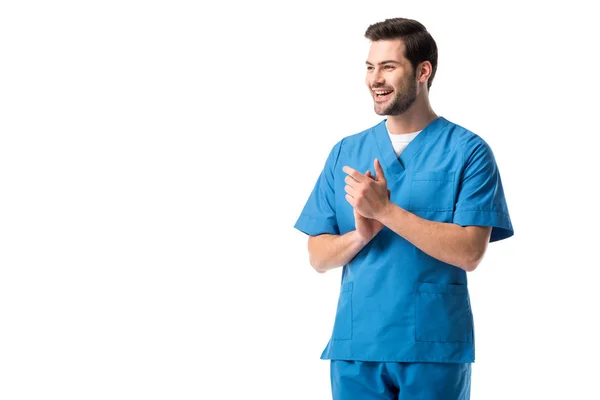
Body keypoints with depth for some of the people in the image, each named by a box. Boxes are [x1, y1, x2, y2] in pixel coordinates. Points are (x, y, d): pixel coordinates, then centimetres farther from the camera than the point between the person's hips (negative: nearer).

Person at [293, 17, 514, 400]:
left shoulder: (469, 151, -3)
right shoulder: (345, 153, 9)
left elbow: (469, 253, -12)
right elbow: (319, 257, 8)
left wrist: (385, 210, -17)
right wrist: (360, 234, -13)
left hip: (435, 349, -3)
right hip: (354, 347, 3)